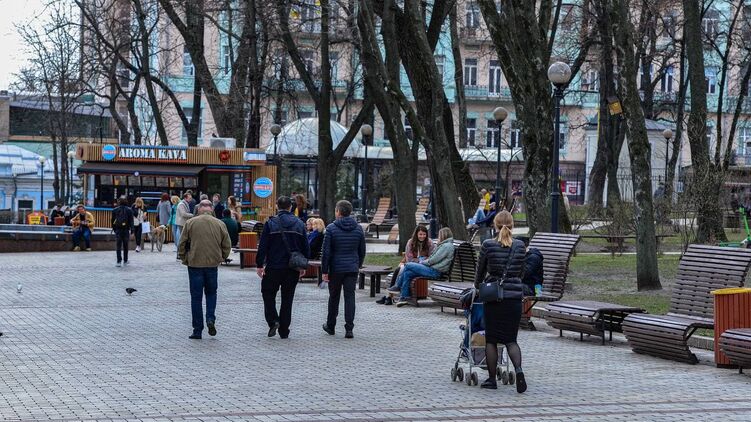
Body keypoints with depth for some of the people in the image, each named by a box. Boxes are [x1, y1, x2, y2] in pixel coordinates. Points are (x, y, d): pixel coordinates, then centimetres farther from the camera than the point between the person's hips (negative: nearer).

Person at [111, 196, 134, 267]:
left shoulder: (115, 210, 1)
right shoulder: (129, 210, -2)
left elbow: (112, 221, 5)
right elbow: (131, 221, -4)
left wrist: (114, 229, 13)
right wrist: (132, 231, -4)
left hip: (118, 230, 0)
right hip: (126, 230, 0)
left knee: (119, 246, 0)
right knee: (125, 246, 13)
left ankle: (119, 261, -10)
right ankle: (125, 261, 21)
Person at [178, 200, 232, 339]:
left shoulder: (190, 223, -4)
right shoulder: (220, 224, 0)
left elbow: (182, 244, -2)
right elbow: (227, 246, 3)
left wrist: (184, 259, 10)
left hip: (195, 264, -1)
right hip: (213, 264, 1)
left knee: (196, 297, 6)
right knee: (211, 293, 20)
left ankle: (197, 330, 7)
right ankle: (211, 319, -1)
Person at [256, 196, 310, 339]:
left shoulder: (270, 224, -7)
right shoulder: (299, 224, 5)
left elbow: (263, 246, -9)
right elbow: (305, 247, 8)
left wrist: (259, 265, -3)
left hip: (274, 267, -3)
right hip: (293, 268, 3)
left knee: (268, 294, 12)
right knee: (287, 298, 9)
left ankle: (273, 321, -8)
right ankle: (284, 331, 10)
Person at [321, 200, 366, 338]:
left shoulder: (331, 228, -8)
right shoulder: (358, 229, 4)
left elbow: (326, 252, -10)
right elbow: (362, 251, 10)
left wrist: (324, 271, -5)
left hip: (336, 269, -2)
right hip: (352, 269, 2)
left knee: (334, 297, 12)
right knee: (350, 297, 0)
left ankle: (330, 326, 26)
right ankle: (349, 329, -9)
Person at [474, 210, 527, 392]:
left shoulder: (488, 245, -7)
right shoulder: (520, 246, 1)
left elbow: (481, 271, 3)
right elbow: (522, 272, 13)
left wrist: (477, 287, 22)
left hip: (493, 296, -2)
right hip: (514, 296, 2)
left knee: (491, 339, 9)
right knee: (511, 339, 8)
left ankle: (491, 379, 12)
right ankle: (518, 369, -17)